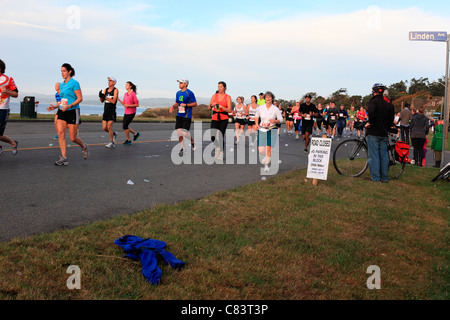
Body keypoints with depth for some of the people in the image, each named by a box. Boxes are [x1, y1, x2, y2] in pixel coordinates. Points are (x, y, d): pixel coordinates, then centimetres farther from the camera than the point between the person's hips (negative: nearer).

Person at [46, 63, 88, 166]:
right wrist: (55, 107, 7)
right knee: (60, 134, -8)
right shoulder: (61, 85, 14)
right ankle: (64, 158, -6)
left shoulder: (74, 83, -7)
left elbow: (80, 98, -12)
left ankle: (84, 147, 30)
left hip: (73, 112, -6)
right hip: (62, 112, 6)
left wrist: (69, 106, -23)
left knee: (73, 138, -2)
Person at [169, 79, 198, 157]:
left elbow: (195, 104, -7)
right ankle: (182, 148, 14)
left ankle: (192, 142, 21)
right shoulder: (178, 93, 13)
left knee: (185, 133, -10)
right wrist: (172, 106, 0)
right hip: (179, 115, 6)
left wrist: (186, 105, -18)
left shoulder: (190, 93, -8)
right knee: (179, 132, 0)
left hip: (187, 116, -6)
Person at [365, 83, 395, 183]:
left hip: (373, 133, -5)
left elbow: (371, 113, -28)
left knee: (374, 155, -1)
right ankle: (384, 177, 14)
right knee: (384, 155, 10)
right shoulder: (389, 104, 9)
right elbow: (391, 120, 10)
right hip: (384, 133, 6)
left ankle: (375, 177, 0)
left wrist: (369, 123, -13)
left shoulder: (373, 101, -9)